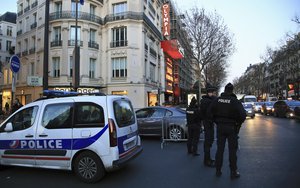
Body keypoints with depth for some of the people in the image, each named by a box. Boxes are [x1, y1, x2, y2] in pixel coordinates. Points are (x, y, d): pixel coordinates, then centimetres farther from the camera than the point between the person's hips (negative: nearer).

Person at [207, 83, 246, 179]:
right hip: (231, 127, -3)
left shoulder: (217, 100, -2)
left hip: (220, 127, 3)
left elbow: (209, 112, 0)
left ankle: (218, 170, 20)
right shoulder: (235, 101, -12)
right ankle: (233, 172, 15)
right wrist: (238, 123, -1)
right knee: (232, 150, 7)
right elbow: (243, 115, -18)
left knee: (219, 149, 12)